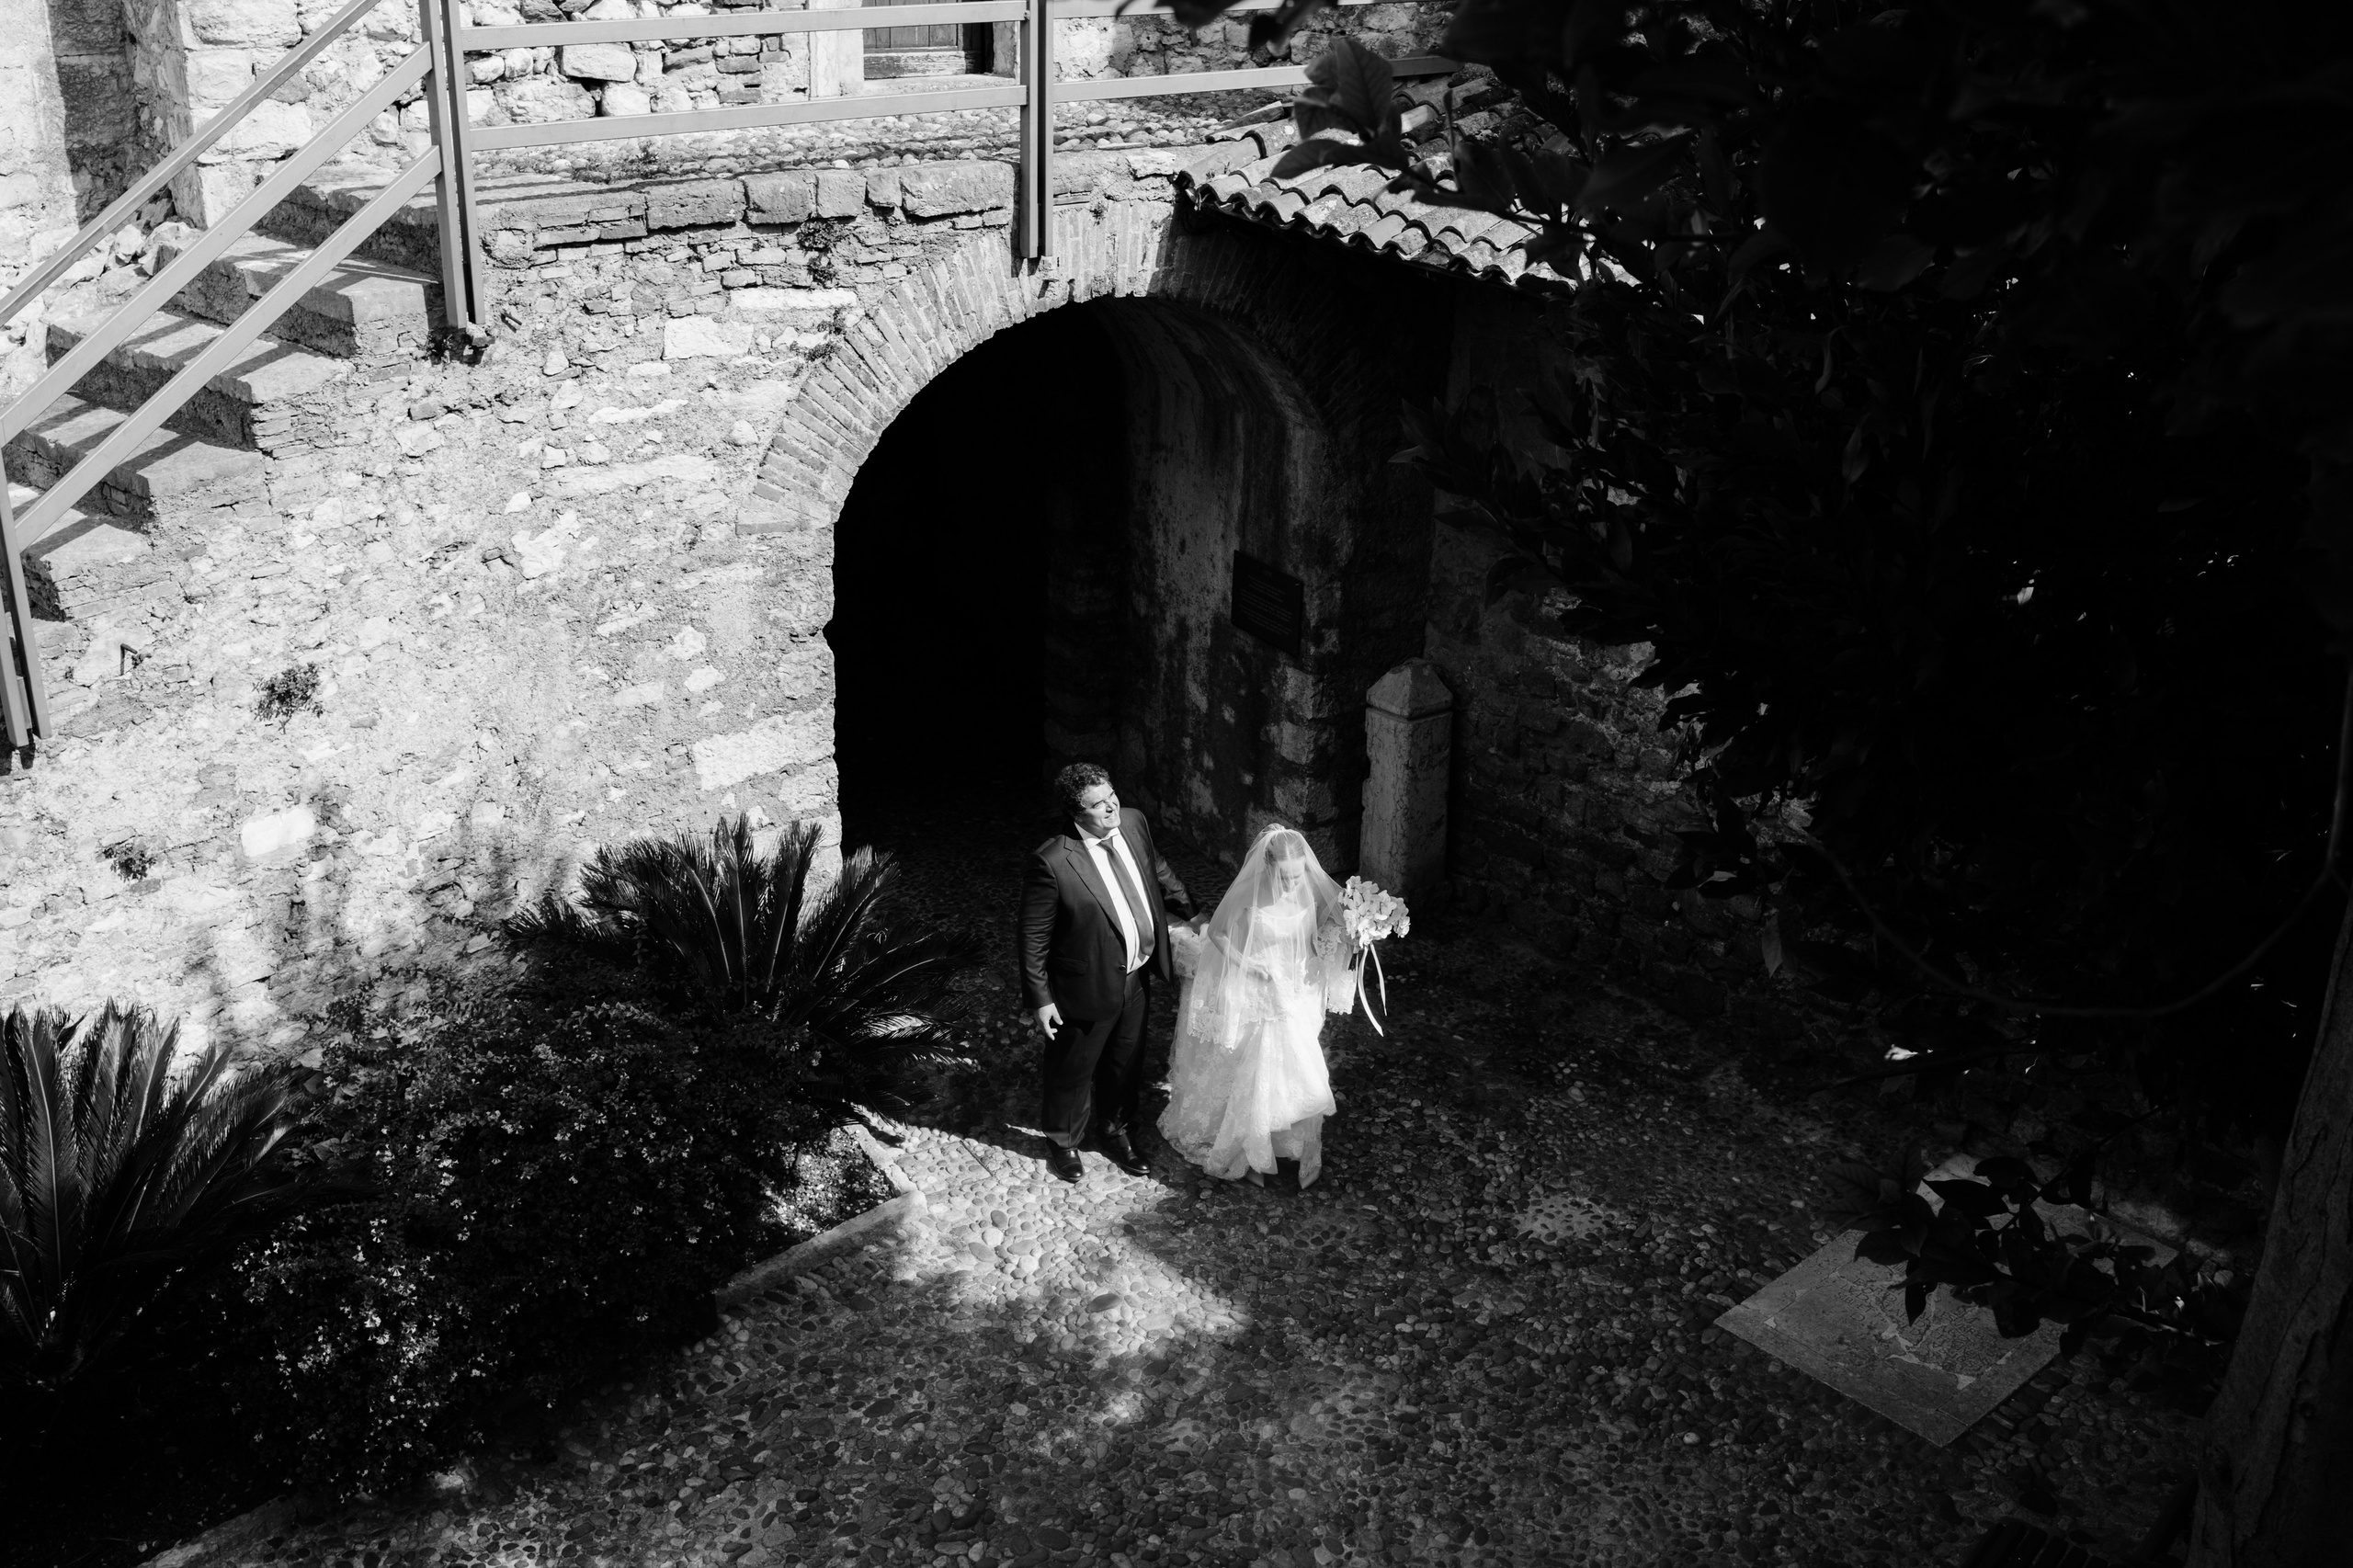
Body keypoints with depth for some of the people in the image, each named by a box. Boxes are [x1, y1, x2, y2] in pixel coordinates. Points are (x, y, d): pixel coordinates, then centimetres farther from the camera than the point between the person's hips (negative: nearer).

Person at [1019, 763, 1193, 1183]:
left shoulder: (1134, 823, -9)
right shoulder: (1051, 863, -28)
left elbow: (1159, 872, 12)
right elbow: (1033, 938, -18)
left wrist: (1192, 910, 14)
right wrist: (1040, 998, -15)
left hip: (1137, 978, 6)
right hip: (1088, 987, -6)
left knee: (1126, 1063, 25)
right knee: (1073, 1070, 18)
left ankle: (1114, 1131, 51)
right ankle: (1063, 1141, 45)